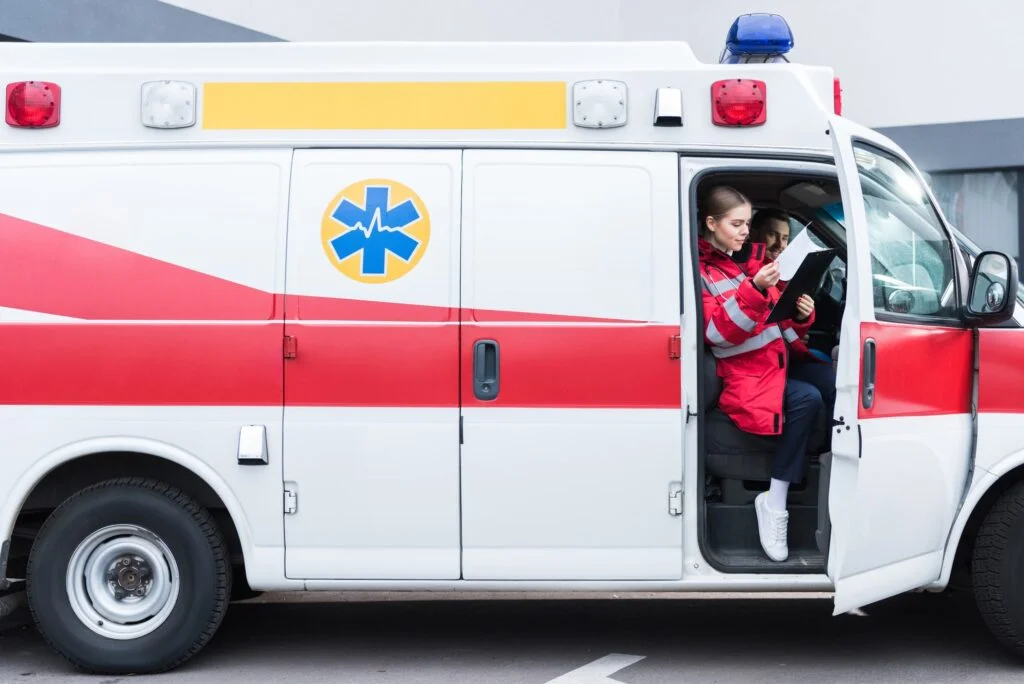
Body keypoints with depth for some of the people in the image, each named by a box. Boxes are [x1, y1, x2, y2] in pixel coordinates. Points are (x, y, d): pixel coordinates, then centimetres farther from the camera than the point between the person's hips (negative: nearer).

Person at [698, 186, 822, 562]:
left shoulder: (752, 260, 20)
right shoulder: (701, 272, 0)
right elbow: (719, 333, -14)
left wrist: (801, 316, -1)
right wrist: (754, 290, -25)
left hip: (778, 359, 7)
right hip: (743, 375, -6)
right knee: (807, 399, -32)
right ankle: (775, 503, -21)